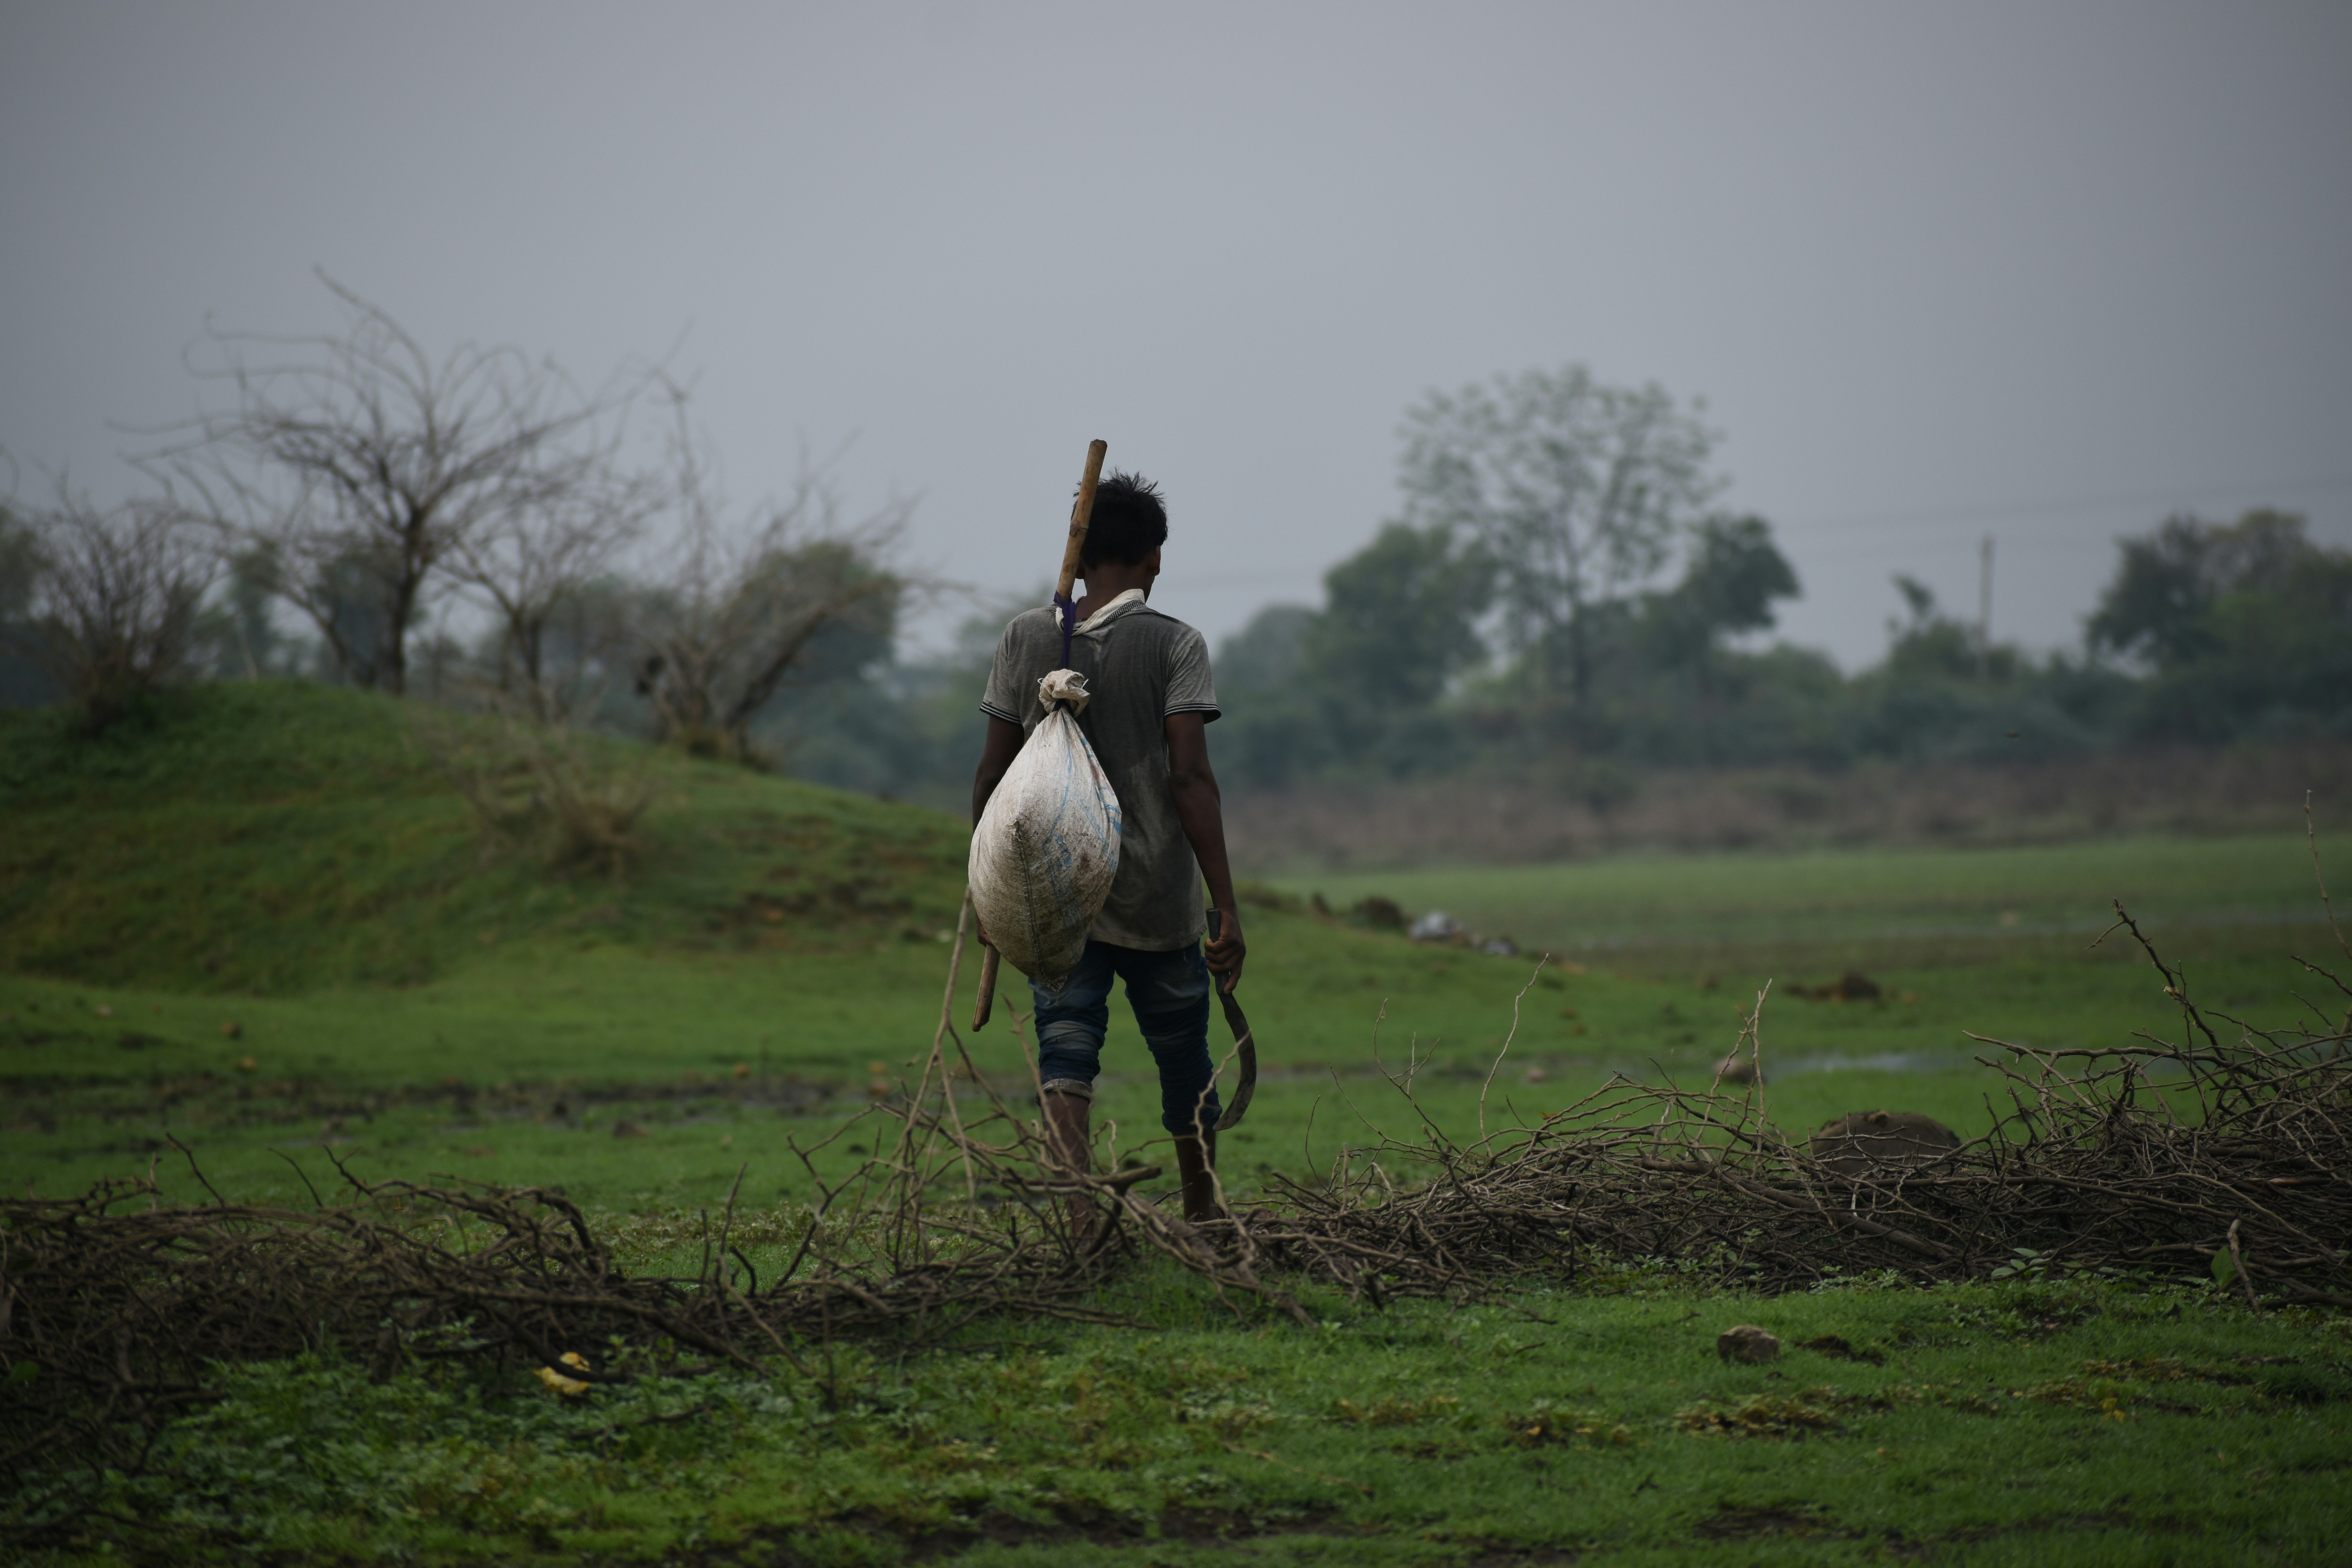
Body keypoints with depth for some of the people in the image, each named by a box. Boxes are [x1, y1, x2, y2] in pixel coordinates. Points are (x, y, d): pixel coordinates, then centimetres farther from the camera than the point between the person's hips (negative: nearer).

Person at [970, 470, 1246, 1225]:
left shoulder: (1026, 638, 3)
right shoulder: (1174, 644, -6)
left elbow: (994, 775, 3)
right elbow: (1189, 778, -14)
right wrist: (1226, 907, -13)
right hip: (1157, 902, -1)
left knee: (1065, 1050, -3)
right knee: (1183, 1058, 16)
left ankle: (1077, 1208, -27)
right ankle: (1202, 1217, 33)